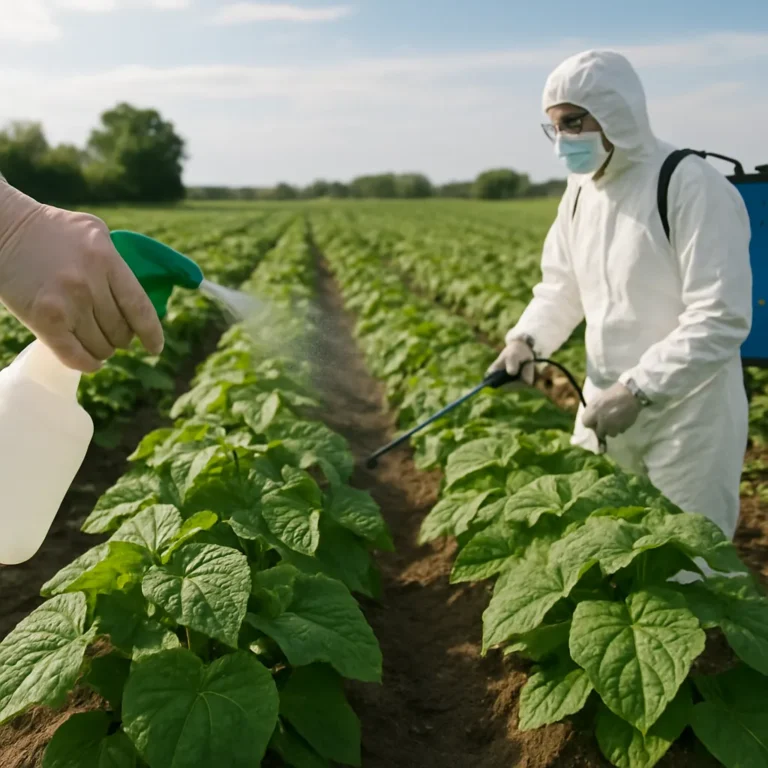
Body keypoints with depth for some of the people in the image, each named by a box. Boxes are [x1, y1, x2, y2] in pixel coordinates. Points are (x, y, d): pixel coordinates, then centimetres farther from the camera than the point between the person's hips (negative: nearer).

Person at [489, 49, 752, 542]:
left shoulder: (693, 187, -19)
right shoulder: (581, 191, 6)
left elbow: (721, 320, -23)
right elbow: (560, 285, 12)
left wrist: (638, 390, -25)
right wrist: (526, 339, -7)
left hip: (685, 410, -7)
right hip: (609, 400, 7)